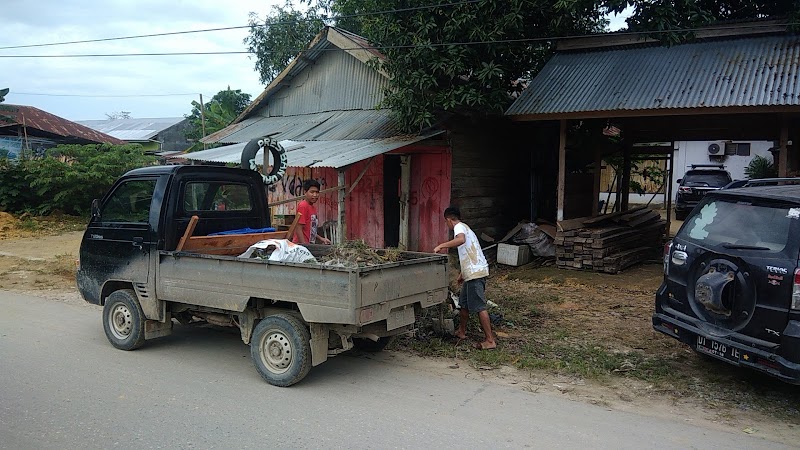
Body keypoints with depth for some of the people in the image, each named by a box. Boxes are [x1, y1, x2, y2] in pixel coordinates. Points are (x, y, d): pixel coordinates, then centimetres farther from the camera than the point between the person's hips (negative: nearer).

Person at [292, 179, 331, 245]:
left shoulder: (313, 208, 12)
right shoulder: (303, 206, -13)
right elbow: (298, 230, -17)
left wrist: (321, 239, 10)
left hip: (310, 245, 8)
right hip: (301, 245, -8)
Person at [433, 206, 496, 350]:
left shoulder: (459, 227, -6)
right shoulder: (466, 228, 25)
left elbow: (461, 240, -32)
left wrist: (442, 245, -24)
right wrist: (462, 273, 39)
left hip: (475, 273, -10)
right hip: (473, 272, 10)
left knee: (479, 306, -8)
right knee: (464, 303, 20)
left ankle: (490, 340, -6)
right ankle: (461, 332, 34)